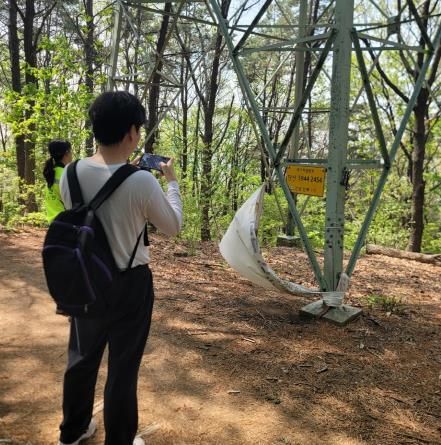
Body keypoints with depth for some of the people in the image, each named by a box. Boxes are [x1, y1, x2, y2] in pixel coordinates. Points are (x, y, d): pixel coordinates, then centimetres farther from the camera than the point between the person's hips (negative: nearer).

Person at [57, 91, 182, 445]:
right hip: (129, 284, -5)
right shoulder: (142, 181, -21)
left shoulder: (71, 174, -6)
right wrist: (171, 182, 6)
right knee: (123, 367, 11)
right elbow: (173, 226, -7)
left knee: (82, 358, 23)